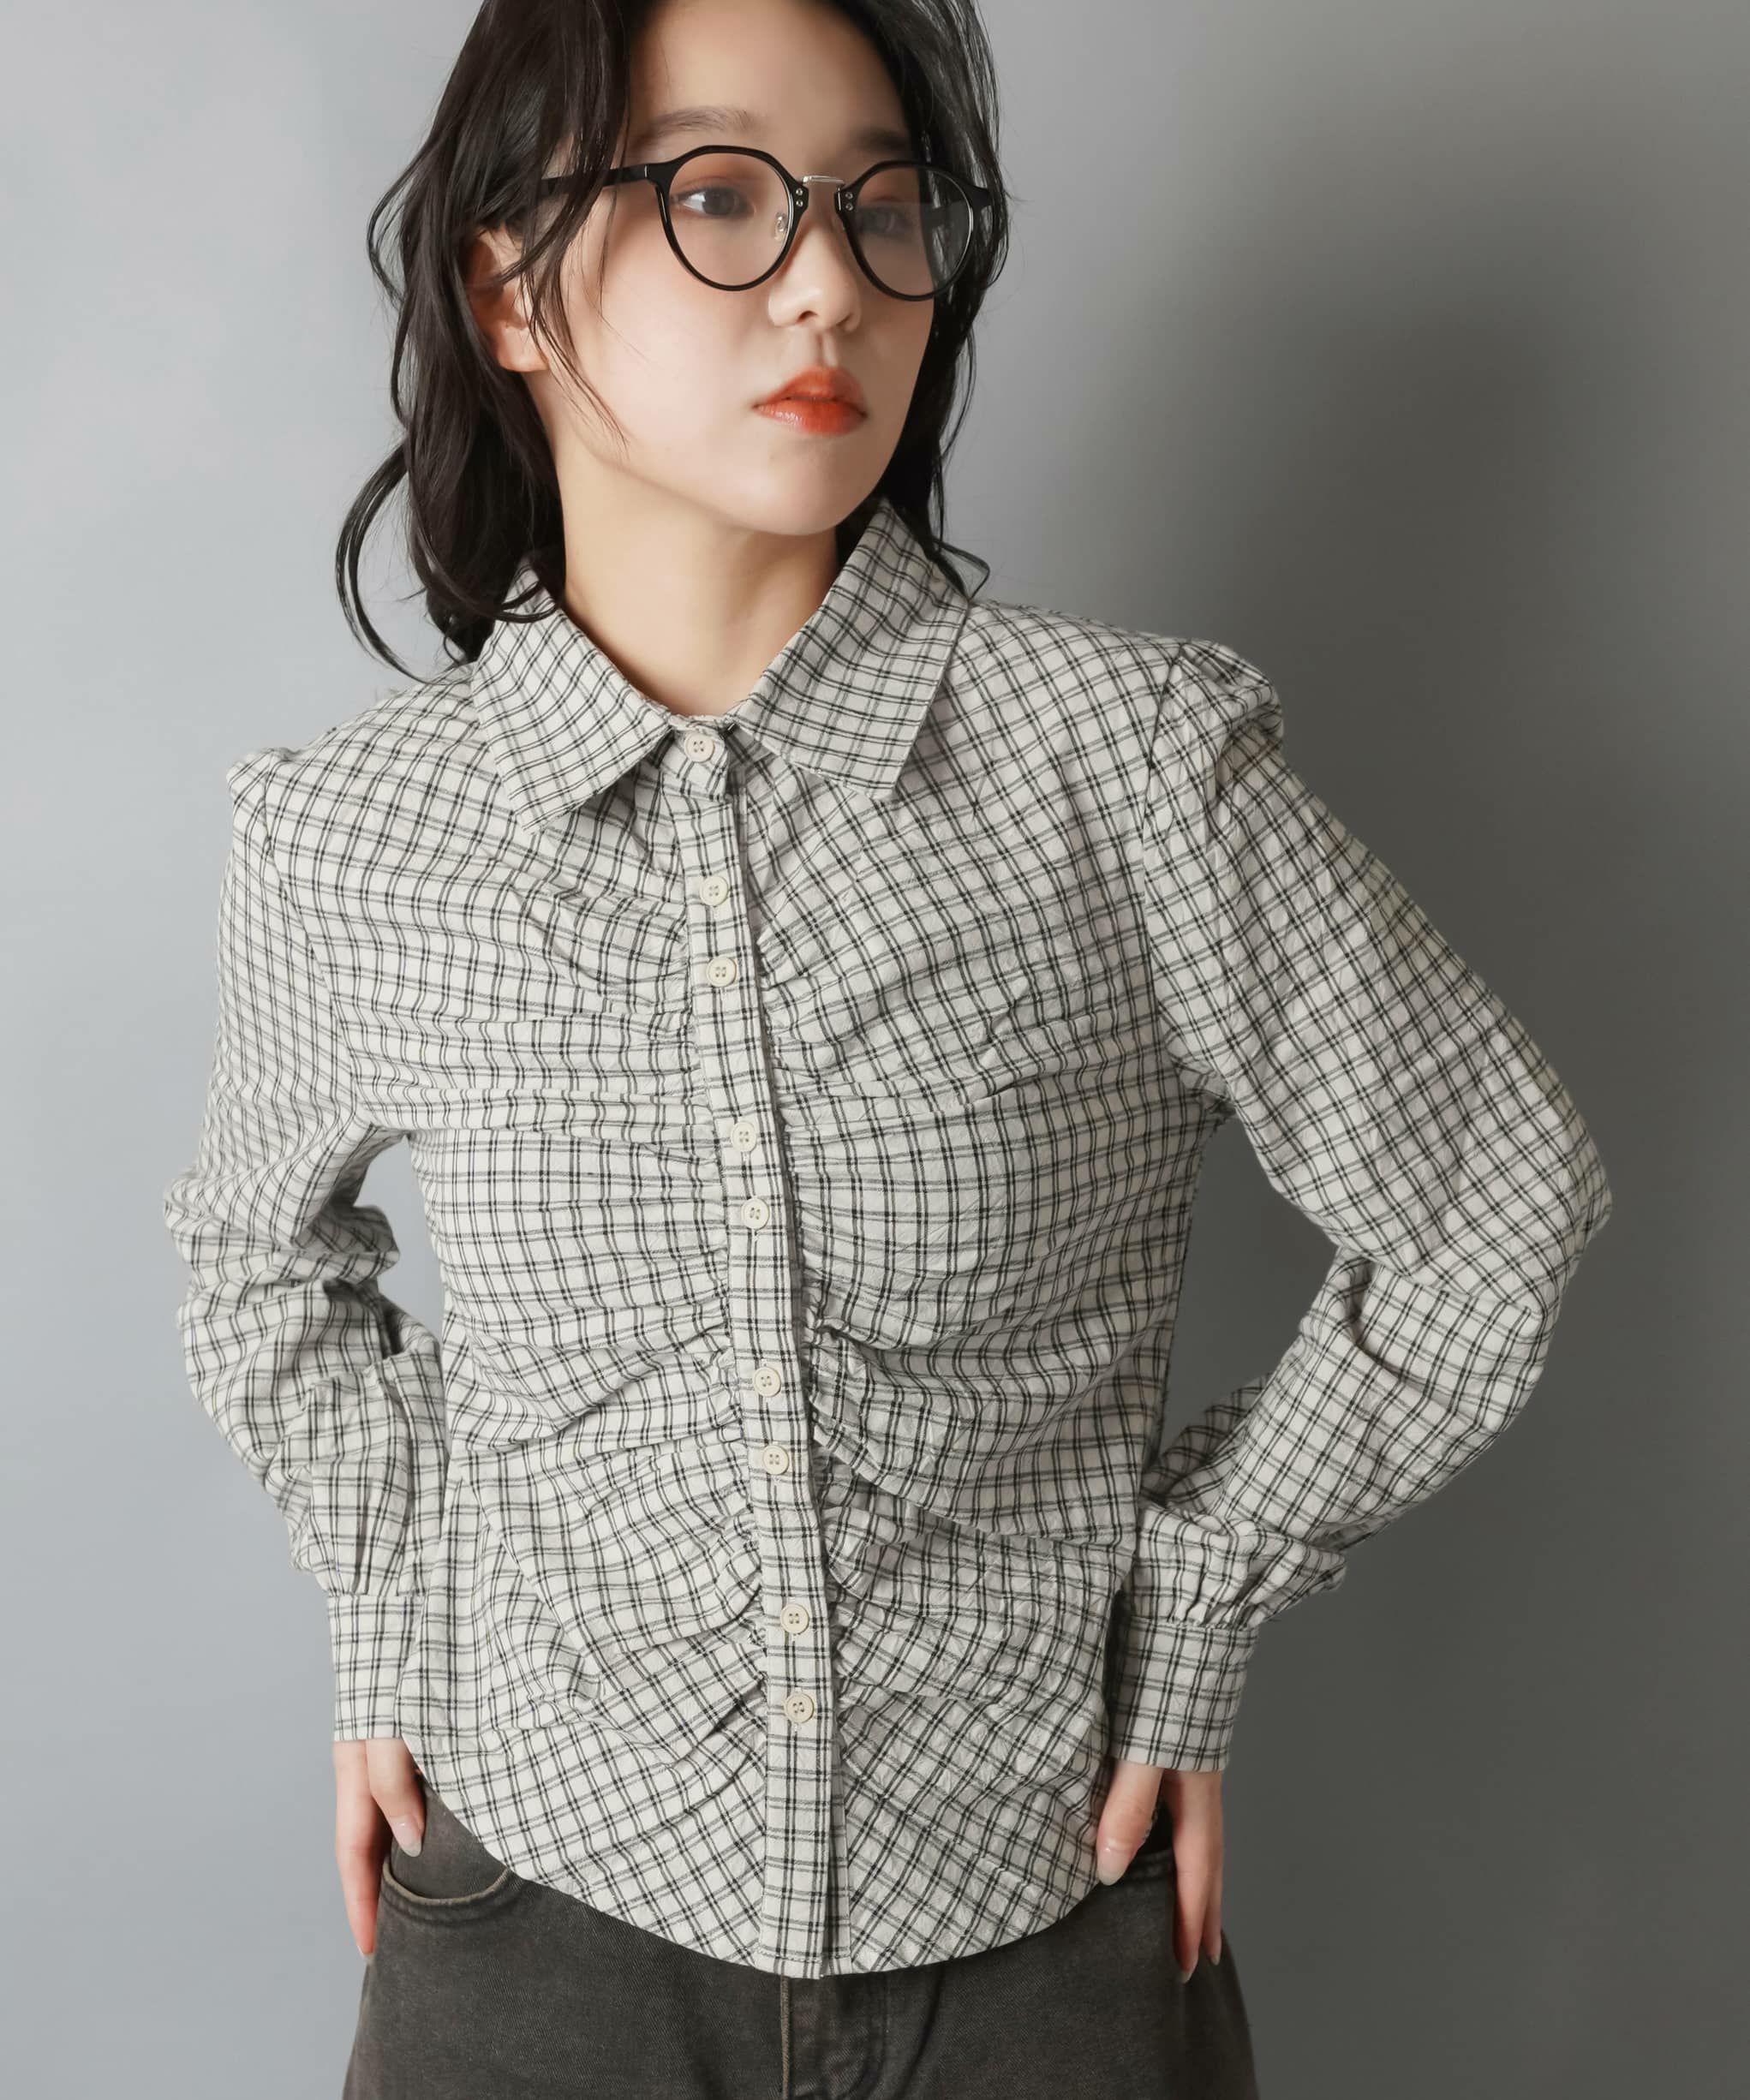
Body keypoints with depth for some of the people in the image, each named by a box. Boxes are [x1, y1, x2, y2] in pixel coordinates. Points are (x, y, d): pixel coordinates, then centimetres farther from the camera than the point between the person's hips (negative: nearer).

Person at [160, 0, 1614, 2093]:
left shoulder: (1133, 750, -15)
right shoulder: (338, 836, -8)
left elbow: (1490, 1214, -5)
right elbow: (260, 1250, 12)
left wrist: (1193, 1605, -3)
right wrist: (385, 1620, 4)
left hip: (1047, 1912, 0)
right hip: (544, 1898, 1)